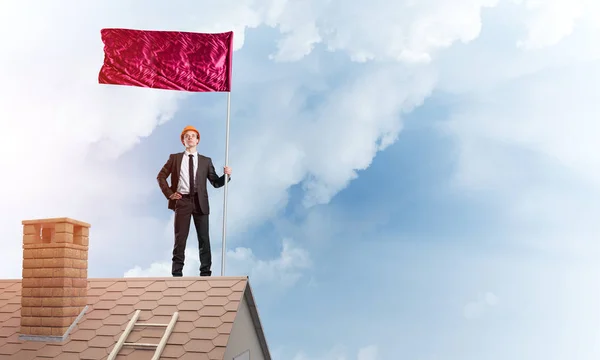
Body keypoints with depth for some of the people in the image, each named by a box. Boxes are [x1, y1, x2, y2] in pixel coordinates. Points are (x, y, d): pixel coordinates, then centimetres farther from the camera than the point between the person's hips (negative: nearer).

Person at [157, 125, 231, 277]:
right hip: (182, 201, -1)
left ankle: (205, 272, 8)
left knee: (204, 239, 1)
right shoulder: (174, 158, 9)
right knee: (180, 238, 1)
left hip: (200, 202, 1)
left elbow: (216, 183, 8)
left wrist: (226, 175, -10)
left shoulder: (206, 161, 11)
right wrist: (169, 194, 0)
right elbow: (161, 177, 11)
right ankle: (177, 272, 8)